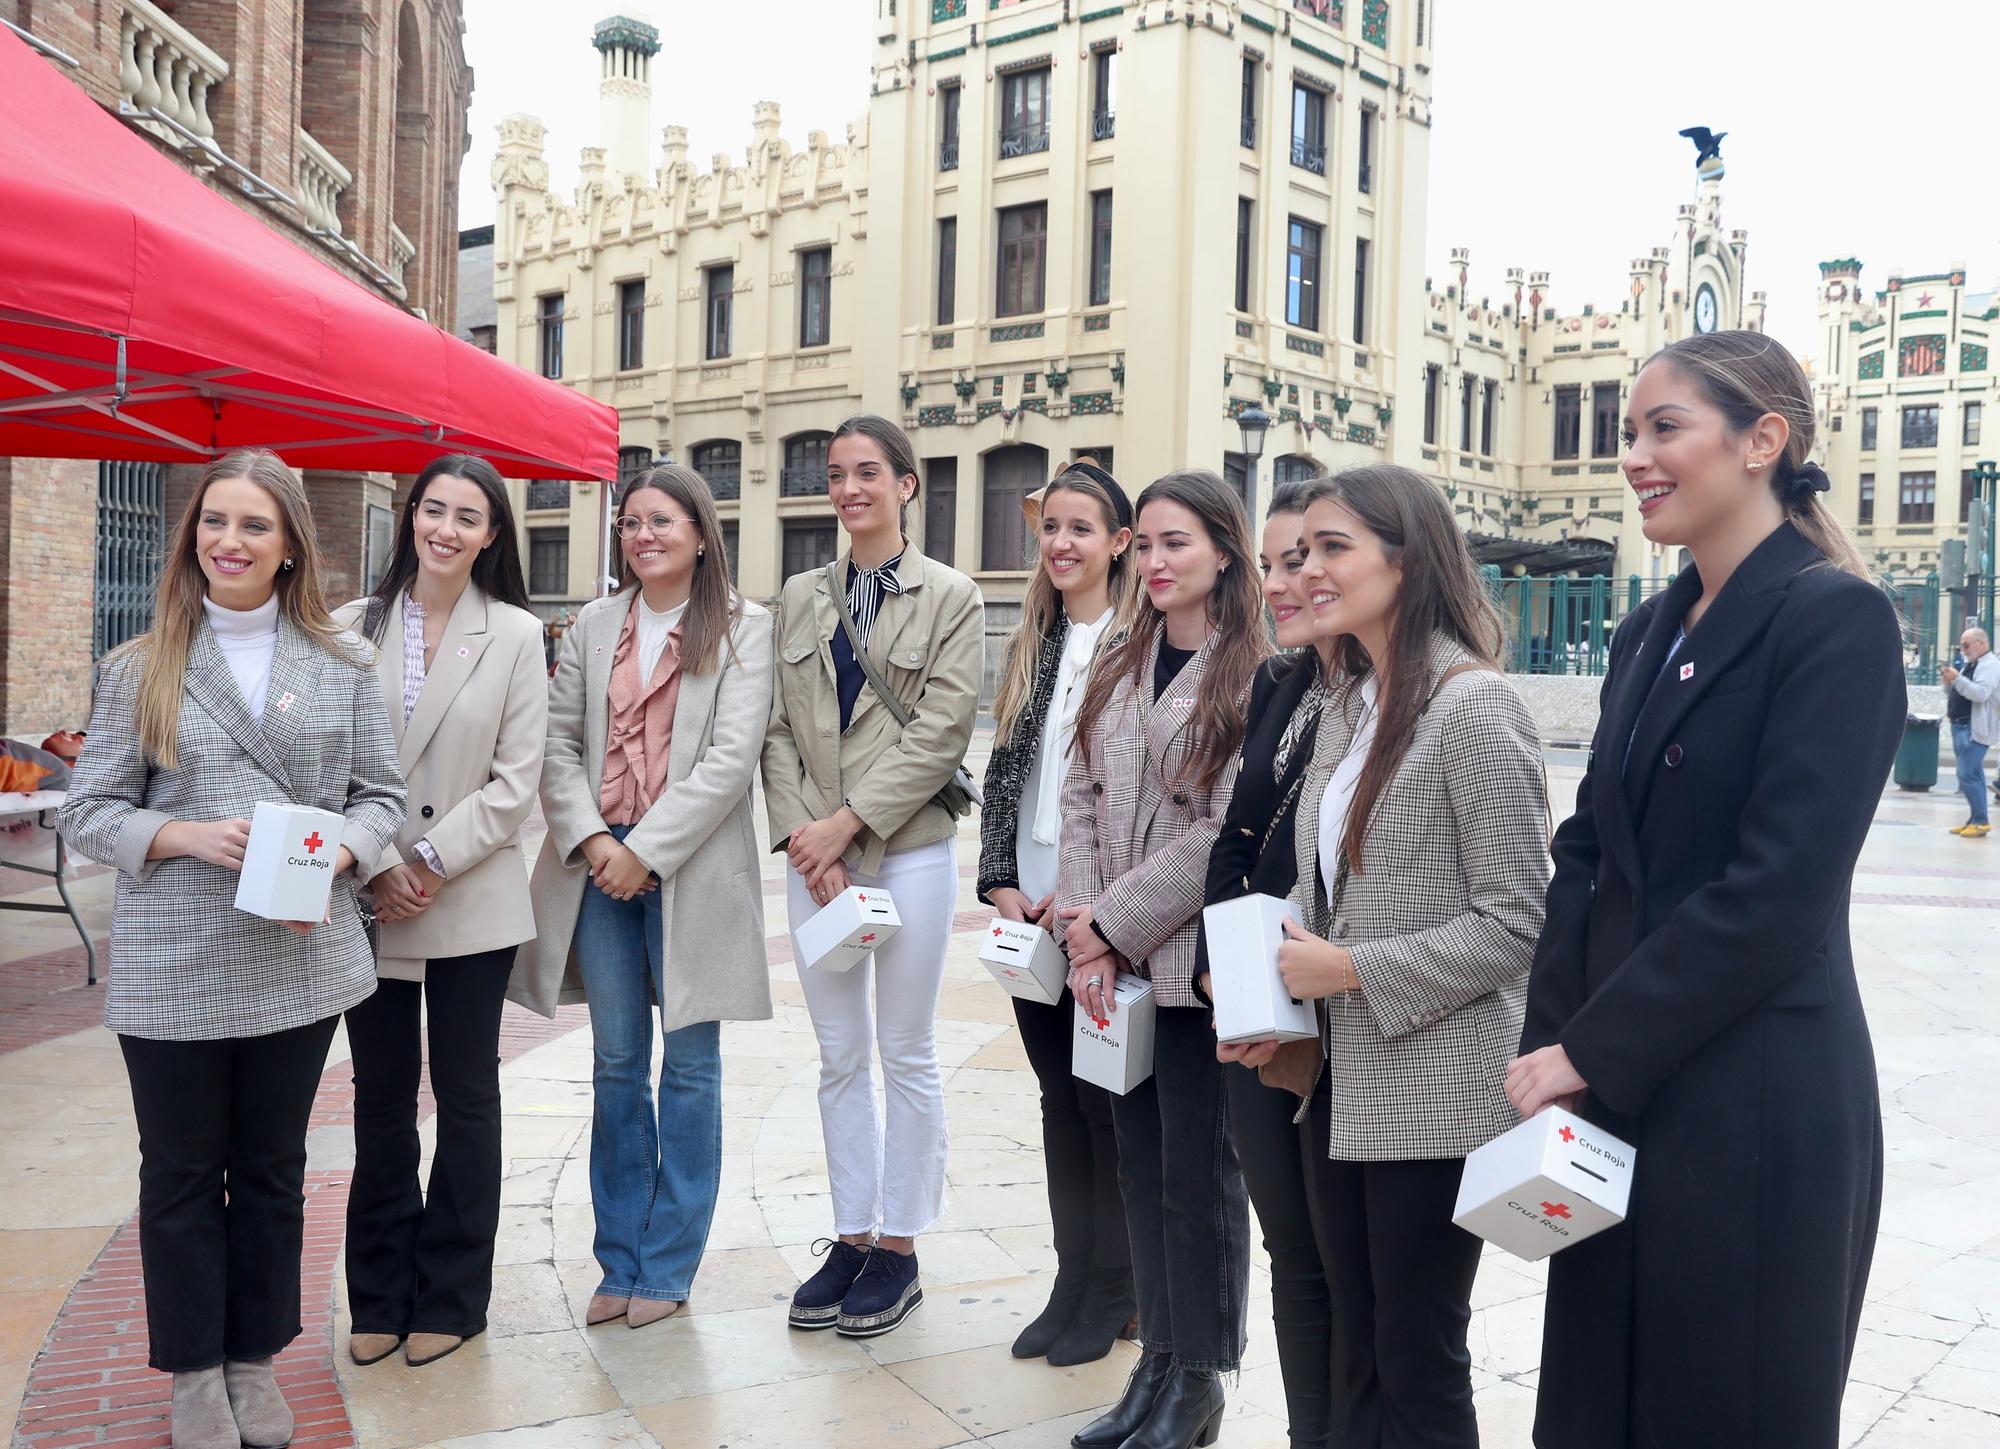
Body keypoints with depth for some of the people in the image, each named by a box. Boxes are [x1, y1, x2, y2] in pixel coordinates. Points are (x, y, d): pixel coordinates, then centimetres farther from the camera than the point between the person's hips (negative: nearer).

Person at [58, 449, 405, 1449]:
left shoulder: (341, 667, 2)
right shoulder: (141, 670, 0)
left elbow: (379, 797, 4)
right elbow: (89, 812, 0)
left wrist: (334, 861, -15)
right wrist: (192, 836, -16)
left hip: (301, 961, 1)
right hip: (172, 970, -1)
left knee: (273, 1168, 14)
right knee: (182, 1171, 11)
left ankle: (255, 1357, 31)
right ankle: (194, 1367, 29)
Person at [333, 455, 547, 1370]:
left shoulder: (515, 636, -1)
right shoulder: (354, 627, 3)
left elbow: (515, 781, -5)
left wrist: (430, 861, -12)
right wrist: (376, 866, -10)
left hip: (472, 904, -1)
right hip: (369, 901, 2)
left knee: (465, 1098, 8)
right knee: (380, 1098, 11)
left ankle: (449, 1297, 21)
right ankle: (380, 1296, 24)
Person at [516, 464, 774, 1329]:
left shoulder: (742, 628, -1)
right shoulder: (594, 625, 10)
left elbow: (732, 756, -10)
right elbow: (558, 742, 6)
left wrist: (647, 851, -14)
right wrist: (589, 838, -10)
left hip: (690, 864, -3)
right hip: (598, 862, 4)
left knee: (689, 1068, 4)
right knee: (615, 1064, 9)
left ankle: (667, 1267, 15)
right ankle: (620, 1263, 20)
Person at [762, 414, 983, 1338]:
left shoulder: (951, 598, -2)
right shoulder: (800, 597, 11)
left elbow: (940, 731, -10)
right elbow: (778, 728, 6)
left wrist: (846, 823, -14)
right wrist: (801, 837, -7)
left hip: (908, 849, -4)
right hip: (813, 851, 4)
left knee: (906, 1056, 5)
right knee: (838, 1056, 11)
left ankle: (898, 1248, 17)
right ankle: (850, 1237, 22)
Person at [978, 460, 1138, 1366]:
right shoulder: (1031, 648, 12)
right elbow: (1002, 772, 12)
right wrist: (1002, 883, 2)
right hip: (1030, 908, 6)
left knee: (1104, 1099, 3)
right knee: (1057, 1096, 12)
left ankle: (1112, 1291, 19)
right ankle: (1071, 1280, 23)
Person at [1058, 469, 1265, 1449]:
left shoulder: (1255, 674, -9)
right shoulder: (1119, 669, 12)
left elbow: (1228, 828, -15)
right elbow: (1081, 798, 7)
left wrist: (1114, 922, -13)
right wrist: (1085, 935, -5)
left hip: (1200, 958, -6)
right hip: (1115, 963, 6)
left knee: (1199, 1170, 4)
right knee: (1140, 1162, 13)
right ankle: (1157, 1361, 26)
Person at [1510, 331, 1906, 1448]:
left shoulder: (1837, 618, -12)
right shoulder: (1651, 631, 12)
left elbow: (1777, 890, -20)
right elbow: (1590, 848, 8)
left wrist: (1585, 1053, -16)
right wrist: (1553, 1046, -4)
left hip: (1753, 1109, -7)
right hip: (1615, 1094, 7)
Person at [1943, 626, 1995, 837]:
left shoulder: (1990, 665, -9)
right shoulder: (1969, 665, 20)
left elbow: (1981, 694, -24)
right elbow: (1956, 695, 22)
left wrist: (1957, 679, -27)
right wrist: (1948, 683, 4)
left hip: (1975, 729, -10)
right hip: (1961, 726, 10)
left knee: (1968, 775, -14)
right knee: (1972, 775, 11)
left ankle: (1981, 821, -9)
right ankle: (1975, 819, 15)